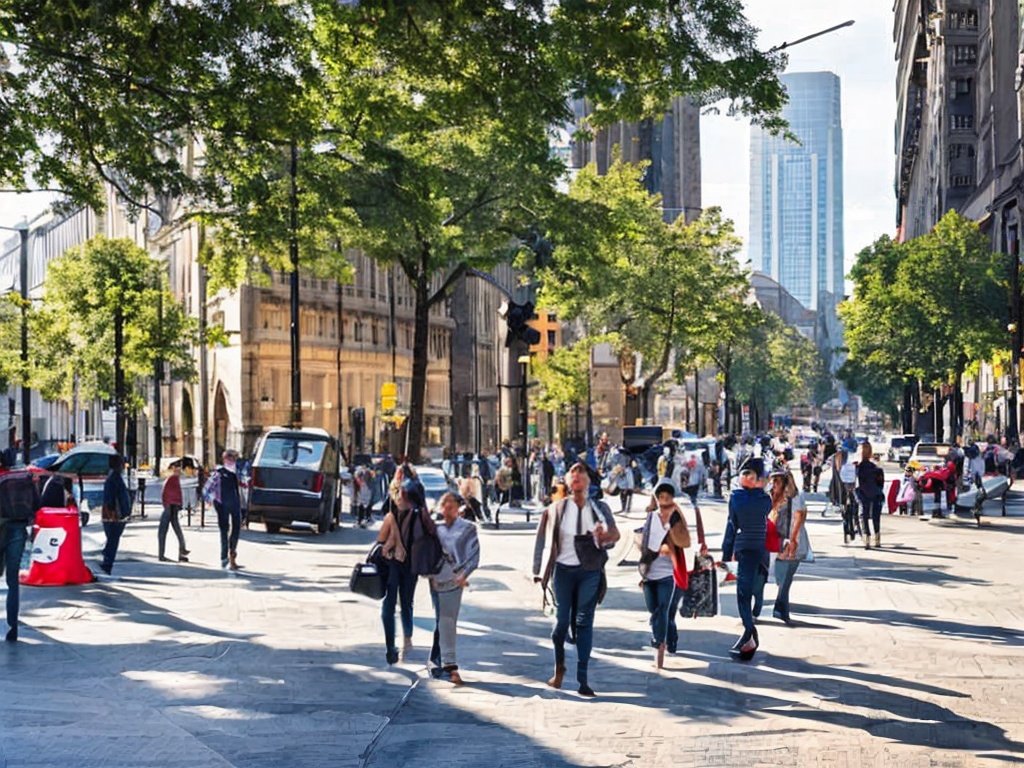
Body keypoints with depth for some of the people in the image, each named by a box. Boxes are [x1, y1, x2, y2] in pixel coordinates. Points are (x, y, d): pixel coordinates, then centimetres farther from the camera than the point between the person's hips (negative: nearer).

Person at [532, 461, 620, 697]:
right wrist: (541, 571, 1)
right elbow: (545, 540, 6)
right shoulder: (557, 509, 4)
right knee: (561, 620, 2)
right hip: (563, 569, 0)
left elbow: (615, 533, -9)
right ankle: (559, 667, 27)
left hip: (590, 571, 0)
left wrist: (605, 535, -33)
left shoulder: (600, 508, 4)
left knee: (584, 622, -2)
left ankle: (583, 679, -1)